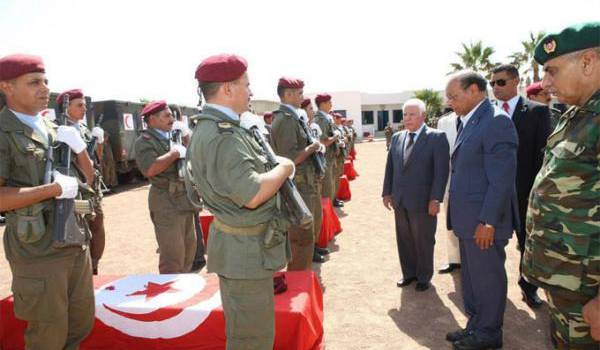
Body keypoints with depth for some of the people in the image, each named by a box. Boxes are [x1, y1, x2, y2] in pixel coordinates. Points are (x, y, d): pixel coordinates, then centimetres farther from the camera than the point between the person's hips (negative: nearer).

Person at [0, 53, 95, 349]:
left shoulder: (54, 129, 12)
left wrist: (78, 146, -3)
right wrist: (55, 188, -19)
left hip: (76, 245, 7)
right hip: (38, 253, -6)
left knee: (82, 325, 17)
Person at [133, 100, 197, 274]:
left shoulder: (173, 137, 17)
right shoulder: (145, 141, -8)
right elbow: (150, 169, -25)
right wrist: (174, 153, -17)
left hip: (184, 201, 8)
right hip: (166, 204, -8)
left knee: (189, 251, 17)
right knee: (172, 258, -6)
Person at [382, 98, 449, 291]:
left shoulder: (437, 137, -7)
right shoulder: (397, 138, 9)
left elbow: (441, 170, -12)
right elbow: (390, 167, 12)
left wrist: (435, 198, -16)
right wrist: (387, 192, 7)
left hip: (423, 201, -5)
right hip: (400, 201, 5)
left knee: (424, 241, 10)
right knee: (404, 240, 14)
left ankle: (423, 277, 28)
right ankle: (409, 273, 31)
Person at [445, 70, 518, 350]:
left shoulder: (496, 122, -16)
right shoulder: (468, 123, 12)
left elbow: (502, 179, -20)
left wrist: (487, 222, -20)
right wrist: (458, 217, 13)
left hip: (483, 222, -9)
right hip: (468, 220, 9)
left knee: (487, 279, 8)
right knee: (471, 277, 19)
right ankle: (475, 326, 35)